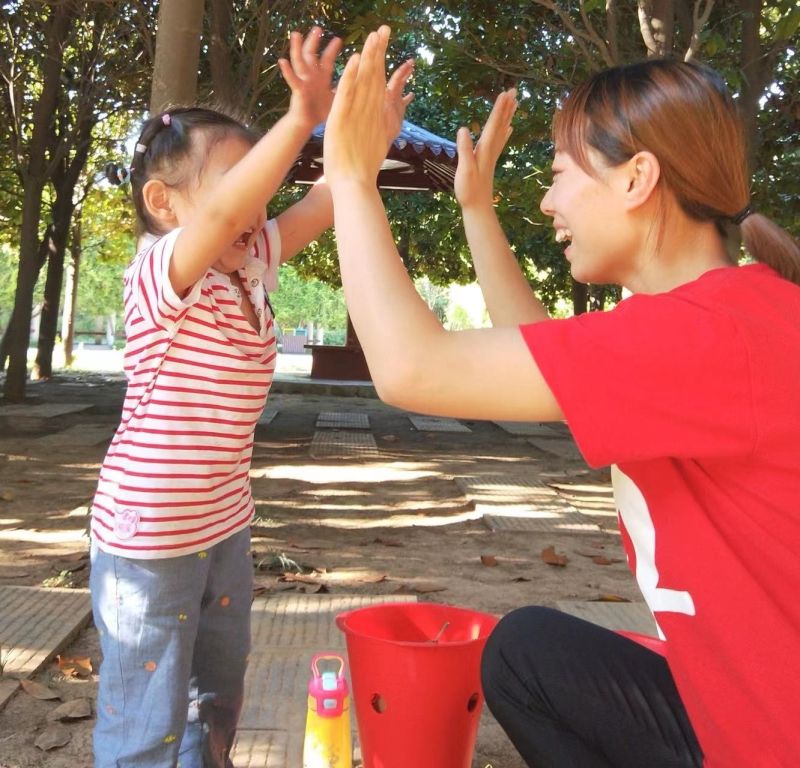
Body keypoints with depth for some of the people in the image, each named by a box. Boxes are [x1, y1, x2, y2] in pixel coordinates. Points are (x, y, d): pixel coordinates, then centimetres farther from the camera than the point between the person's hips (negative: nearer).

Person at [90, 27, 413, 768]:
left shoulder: (251, 269, 1)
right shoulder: (162, 276, -20)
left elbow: (322, 205, -2)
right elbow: (223, 214, -39)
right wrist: (301, 119, -45)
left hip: (224, 525, 8)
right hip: (150, 535, -8)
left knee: (218, 697, 24)